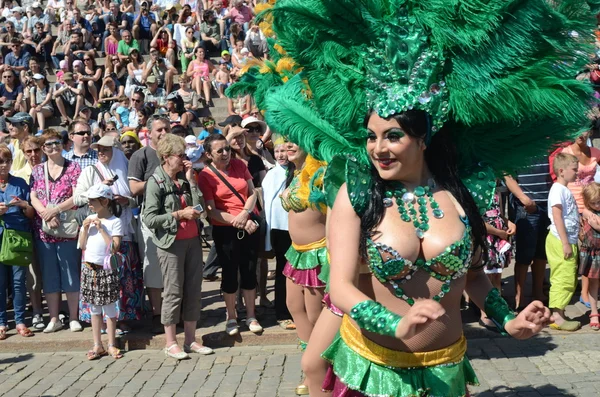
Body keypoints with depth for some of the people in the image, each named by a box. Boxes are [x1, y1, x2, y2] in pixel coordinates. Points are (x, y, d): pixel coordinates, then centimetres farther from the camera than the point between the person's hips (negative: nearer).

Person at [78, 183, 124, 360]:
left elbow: (114, 247, -16)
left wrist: (101, 228, -16)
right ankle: (97, 345, 17)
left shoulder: (114, 221, -8)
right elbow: (82, 245, 9)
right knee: (94, 308, 10)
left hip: (106, 269, -5)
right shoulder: (89, 219, 7)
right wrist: (85, 228, -5)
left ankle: (111, 345, 13)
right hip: (89, 268, 5)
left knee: (109, 308, 3)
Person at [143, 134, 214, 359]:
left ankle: (190, 340, 17)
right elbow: (149, 219, -13)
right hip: (171, 243, -6)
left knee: (194, 290, 7)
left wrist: (191, 181, -3)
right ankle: (171, 343, 10)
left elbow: (199, 208, 1)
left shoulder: (184, 178, 11)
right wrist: (179, 215, -16)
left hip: (192, 240, 6)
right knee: (174, 292, -1)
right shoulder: (156, 182, -7)